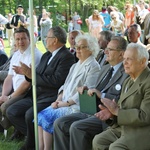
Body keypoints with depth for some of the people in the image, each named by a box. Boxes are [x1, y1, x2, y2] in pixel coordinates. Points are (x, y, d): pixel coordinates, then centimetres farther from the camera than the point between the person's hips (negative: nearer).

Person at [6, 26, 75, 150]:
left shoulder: (67, 57, -12)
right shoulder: (46, 55, 17)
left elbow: (56, 81, -22)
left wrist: (32, 75, -17)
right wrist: (27, 73, -2)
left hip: (51, 97, -9)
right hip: (36, 95, 9)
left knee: (30, 115, -30)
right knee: (11, 112, -4)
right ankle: (35, 137, 3)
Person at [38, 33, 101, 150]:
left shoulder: (93, 67, -6)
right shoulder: (75, 66, 21)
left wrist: (66, 103, -15)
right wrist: (58, 100, 1)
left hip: (77, 106, -8)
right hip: (65, 103, 8)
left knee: (48, 117, -22)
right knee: (41, 115, -12)